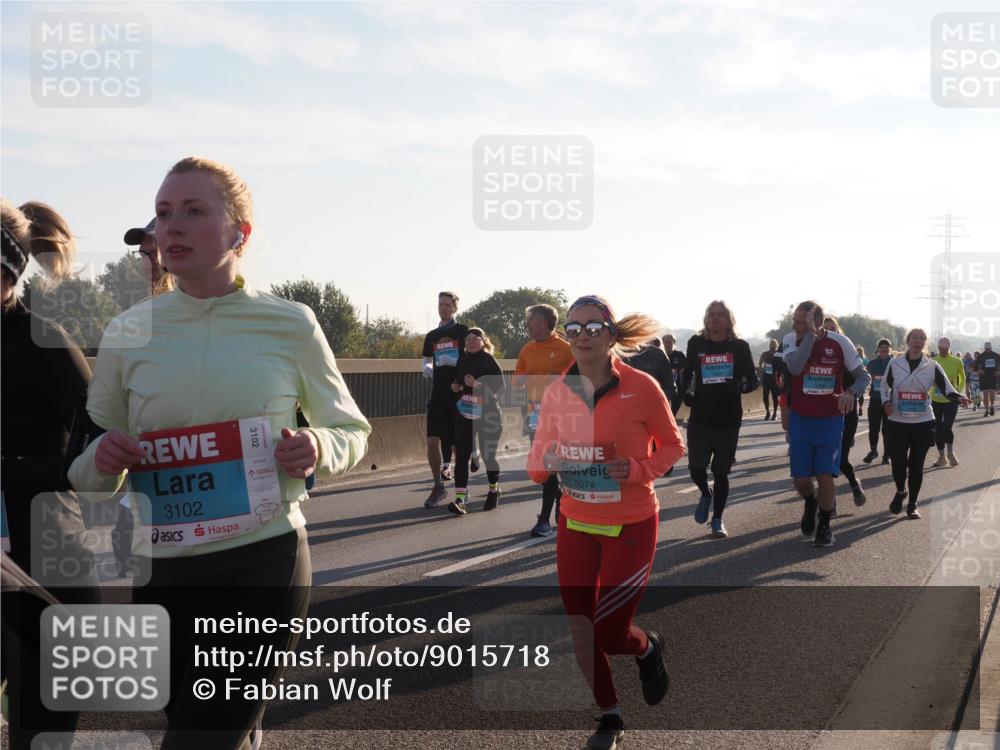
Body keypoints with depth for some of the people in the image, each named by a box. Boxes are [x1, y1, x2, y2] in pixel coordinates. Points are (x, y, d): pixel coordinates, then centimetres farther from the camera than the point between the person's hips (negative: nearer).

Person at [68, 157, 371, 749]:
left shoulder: (290, 325, -4)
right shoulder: (128, 332, 1)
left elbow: (353, 430, 9)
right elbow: (87, 474, 9)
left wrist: (320, 448, -14)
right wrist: (103, 461, -14)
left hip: (265, 562, -3)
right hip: (160, 568, 3)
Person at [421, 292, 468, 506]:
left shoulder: (464, 332, 1)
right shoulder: (431, 336, 15)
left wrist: (452, 362, -17)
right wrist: (428, 369, -3)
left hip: (460, 394, -4)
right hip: (438, 394, 4)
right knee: (432, 440, -4)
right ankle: (438, 486, 6)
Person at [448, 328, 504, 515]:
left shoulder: (490, 362, -7)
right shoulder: (462, 362, 11)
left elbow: (499, 387, -14)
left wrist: (477, 385, -24)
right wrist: (456, 387, 4)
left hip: (487, 415, -4)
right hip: (464, 414, 4)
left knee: (488, 455, 7)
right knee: (461, 456, -7)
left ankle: (494, 490, 33)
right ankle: (460, 499, -12)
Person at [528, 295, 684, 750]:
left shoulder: (641, 388, -14)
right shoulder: (556, 392, -5)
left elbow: (672, 445, -1)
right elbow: (538, 454, 5)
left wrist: (640, 469, -19)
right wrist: (545, 463, -18)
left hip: (631, 528, -3)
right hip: (574, 526, 4)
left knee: (608, 635, -3)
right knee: (581, 632, 8)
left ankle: (648, 647, 35)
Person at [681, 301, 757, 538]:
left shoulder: (739, 347, -1)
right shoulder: (696, 343, 1)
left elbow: (753, 380, 3)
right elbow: (687, 373, 18)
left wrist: (738, 386, -19)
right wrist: (687, 391, -1)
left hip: (728, 420, 0)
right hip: (699, 418, 1)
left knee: (720, 471, 5)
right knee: (696, 467, -7)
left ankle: (717, 520, 22)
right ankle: (706, 494, 28)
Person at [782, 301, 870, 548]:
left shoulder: (840, 343, -10)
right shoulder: (792, 339, -9)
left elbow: (864, 376, -2)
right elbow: (795, 367, -29)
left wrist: (850, 392, -23)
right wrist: (810, 334, -30)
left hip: (831, 419, -1)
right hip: (800, 419, 1)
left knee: (825, 474, -6)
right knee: (800, 478, 1)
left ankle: (824, 526, 15)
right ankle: (810, 504, 36)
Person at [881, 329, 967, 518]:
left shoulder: (932, 366, -1)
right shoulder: (895, 363, 0)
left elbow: (947, 389, -3)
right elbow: (885, 384, 14)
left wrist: (959, 397, -24)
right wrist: (886, 402, -4)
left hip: (923, 423, 0)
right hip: (897, 422, 0)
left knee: (916, 465, 3)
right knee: (898, 462, -3)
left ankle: (912, 504, 19)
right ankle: (900, 491, 30)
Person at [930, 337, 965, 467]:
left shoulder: (957, 361, -4)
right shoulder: (932, 362, -3)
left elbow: (962, 378, 12)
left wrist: (959, 391, 3)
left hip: (951, 400, -2)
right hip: (936, 400, 2)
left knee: (947, 427, -13)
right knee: (938, 429, 8)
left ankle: (951, 453, 12)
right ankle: (941, 457, 22)